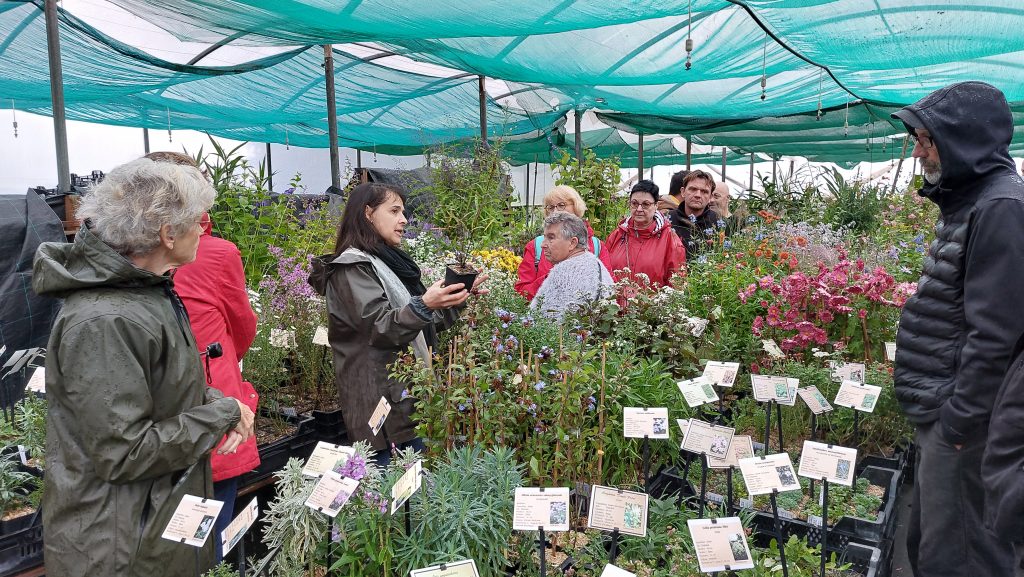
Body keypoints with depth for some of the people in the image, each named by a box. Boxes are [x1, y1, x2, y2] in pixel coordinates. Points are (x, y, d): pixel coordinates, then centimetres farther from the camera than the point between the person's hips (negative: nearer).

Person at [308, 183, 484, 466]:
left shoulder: (393, 262, 18)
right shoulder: (352, 268, -9)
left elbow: (427, 324, 24)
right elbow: (380, 328, -21)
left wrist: (459, 297, 11)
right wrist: (423, 305, -35)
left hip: (412, 397, 9)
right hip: (382, 401, -9)